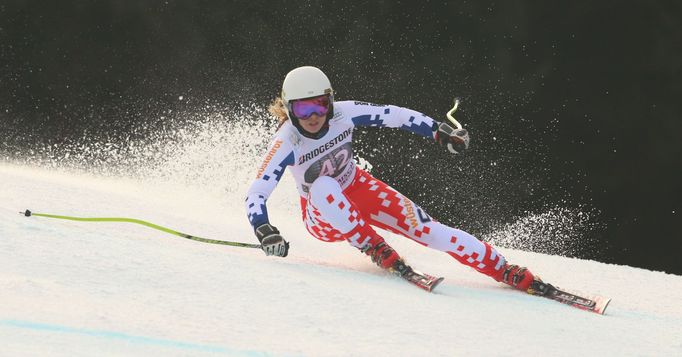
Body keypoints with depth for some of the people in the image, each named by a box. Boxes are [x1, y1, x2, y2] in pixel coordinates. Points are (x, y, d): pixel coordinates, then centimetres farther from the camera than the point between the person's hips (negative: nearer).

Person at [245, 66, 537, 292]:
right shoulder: (287, 143, -28)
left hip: (358, 189, 2)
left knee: (423, 227, -16)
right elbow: (256, 194, -31)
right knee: (323, 186, -38)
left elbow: (394, 116, -9)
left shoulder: (343, 114, -20)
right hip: (324, 218, -2)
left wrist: (439, 131, -13)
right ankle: (376, 251, -25)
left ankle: (511, 274, -13)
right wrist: (264, 231, -49)